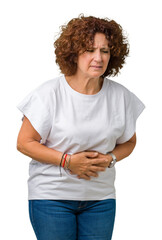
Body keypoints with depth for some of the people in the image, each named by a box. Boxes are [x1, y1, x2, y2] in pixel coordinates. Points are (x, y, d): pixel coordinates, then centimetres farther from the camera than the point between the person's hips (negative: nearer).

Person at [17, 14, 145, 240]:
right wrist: (67, 161, -17)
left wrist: (109, 158, -9)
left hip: (101, 198, 3)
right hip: (52, 195, -3)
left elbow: (128, 142, 12)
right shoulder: (50, 93, -10)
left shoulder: (120, 95, 0)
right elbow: (24, 143, -8)